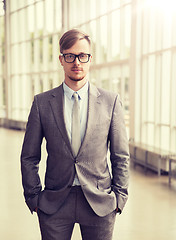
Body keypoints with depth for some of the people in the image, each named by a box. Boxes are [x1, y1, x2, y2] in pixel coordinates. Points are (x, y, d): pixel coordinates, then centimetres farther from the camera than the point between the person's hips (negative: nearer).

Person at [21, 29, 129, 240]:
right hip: (54, 205, 0)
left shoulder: (111, 101, 0)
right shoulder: (42, 103, 0)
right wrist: (34, 197, 1)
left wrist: (119, 197, 0)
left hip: (100, 204, 0)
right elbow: (29, 157, 4)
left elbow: (121, 156, 4)